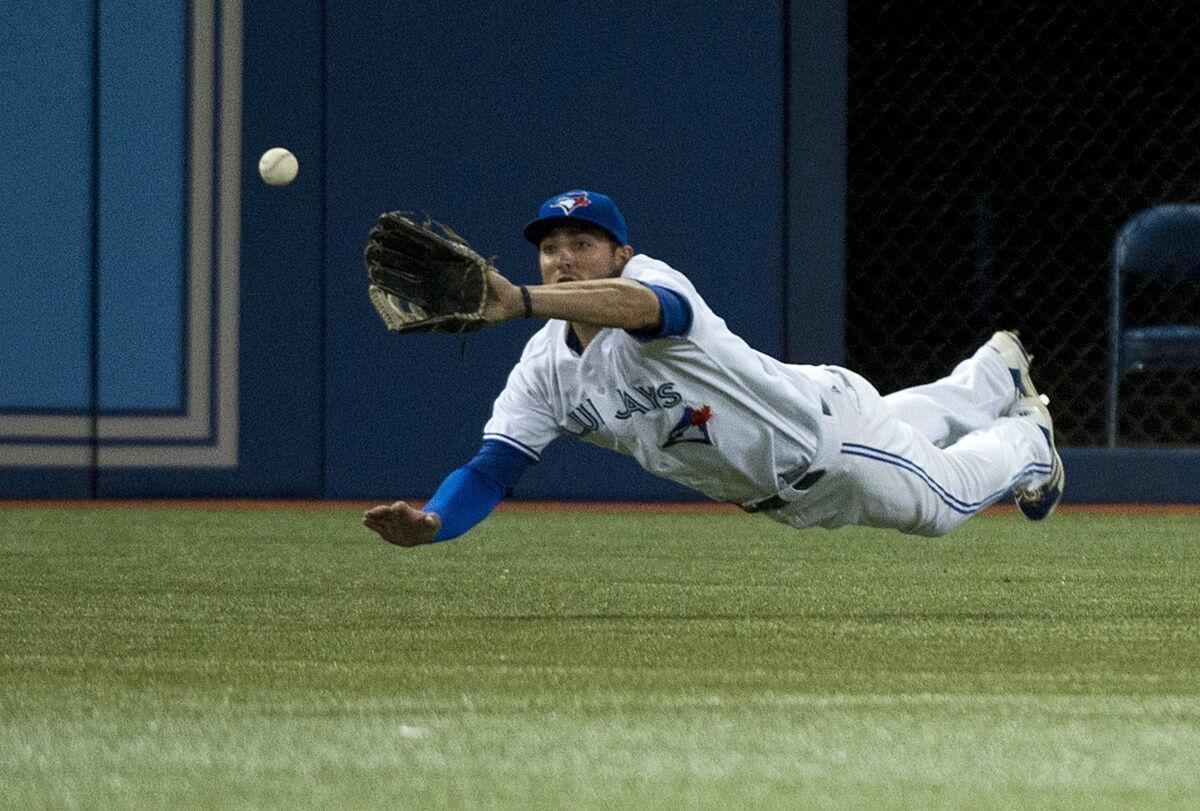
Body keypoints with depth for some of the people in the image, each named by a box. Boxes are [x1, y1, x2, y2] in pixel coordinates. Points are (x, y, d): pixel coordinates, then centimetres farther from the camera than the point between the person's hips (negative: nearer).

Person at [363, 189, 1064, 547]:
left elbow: (640, 304, -62)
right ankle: (993, 373, 62)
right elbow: (492, 472, -21)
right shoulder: (545, 371, -16)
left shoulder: (650, 279, -35)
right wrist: (429, 524, -44)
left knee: (941, 501, 12)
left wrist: (519, 302, -79)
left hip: (824, 419, -7)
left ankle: (1026, 437, 45)